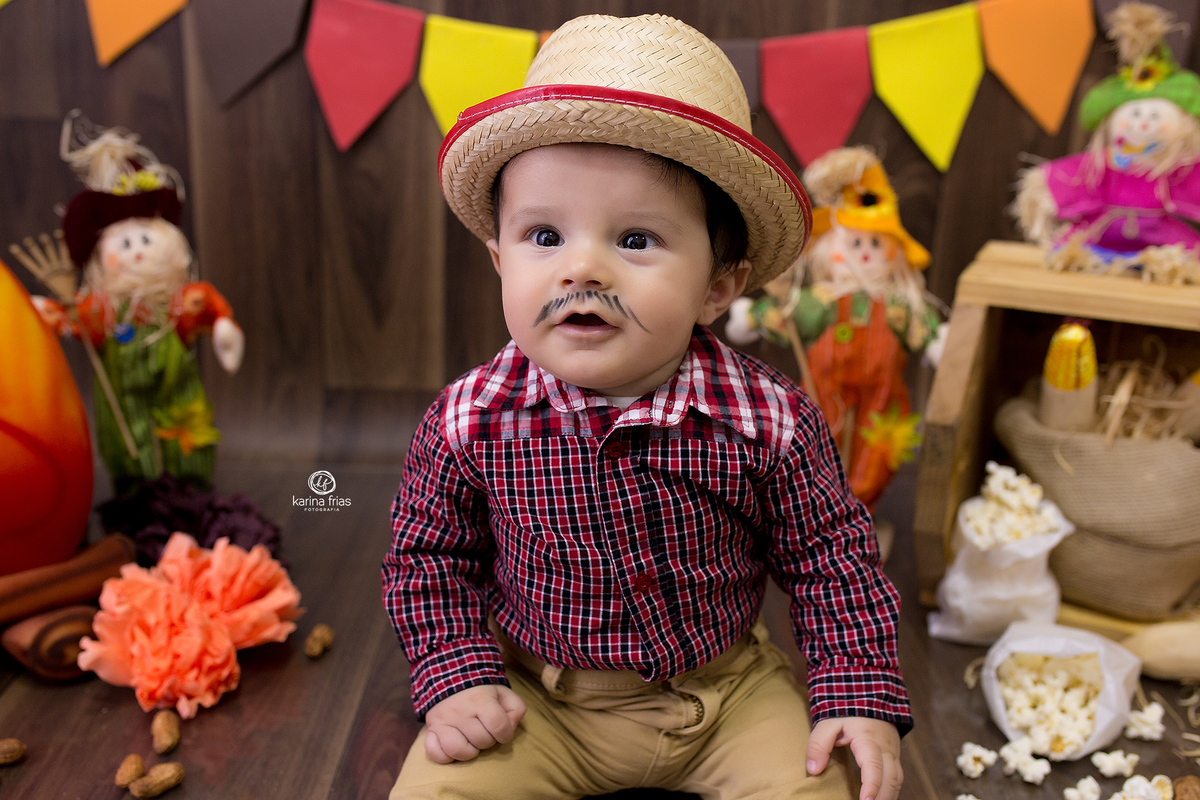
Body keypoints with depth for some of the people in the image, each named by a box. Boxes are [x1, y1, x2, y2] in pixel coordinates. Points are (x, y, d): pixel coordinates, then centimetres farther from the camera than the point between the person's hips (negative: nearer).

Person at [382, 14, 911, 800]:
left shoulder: (769, 421, -20)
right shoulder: (467, 424, -18)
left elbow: (829, 556, -6)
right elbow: (429, 557, -1)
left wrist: (861, 694, -11)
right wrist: (457, 677, -11)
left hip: (728, 689, 1)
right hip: (537, 699, 0)